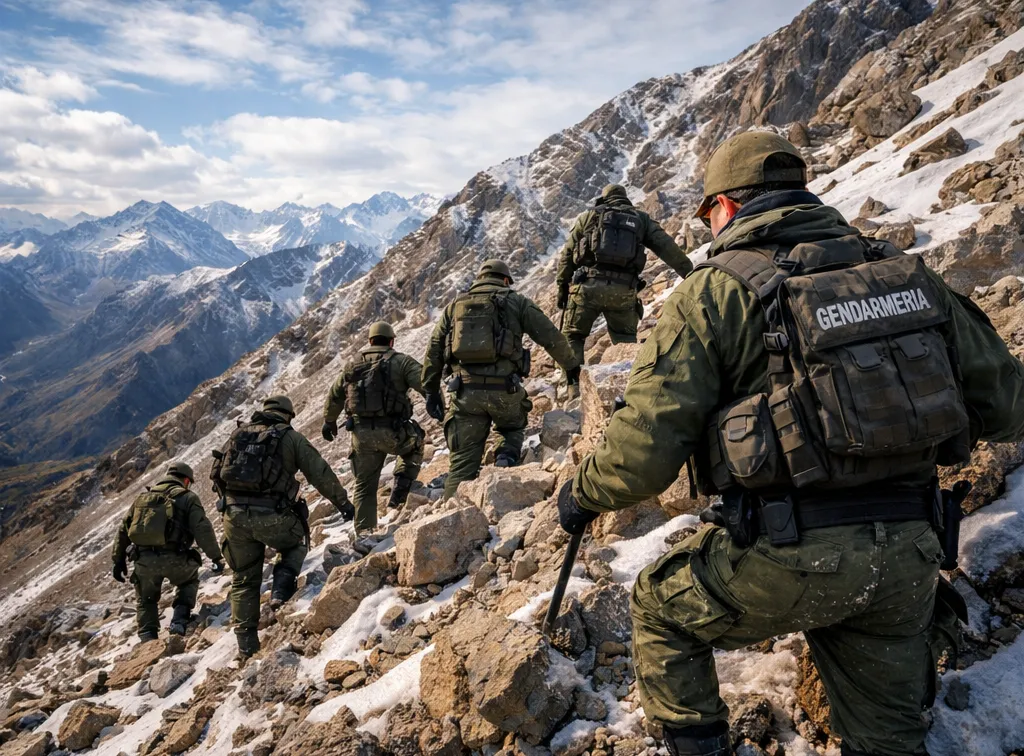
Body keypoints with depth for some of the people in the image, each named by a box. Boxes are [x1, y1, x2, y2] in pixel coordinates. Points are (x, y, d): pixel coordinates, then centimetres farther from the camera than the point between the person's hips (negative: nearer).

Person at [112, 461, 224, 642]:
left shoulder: (143, 496, 20)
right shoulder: (188, 498, 6)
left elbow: (123, 530, 22)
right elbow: (203, 530, -5)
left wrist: (119, 560, 29)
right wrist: (216, 557, -1)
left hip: (143, 560, 3)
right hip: (174, 559, -3)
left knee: (145, 601, 26)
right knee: (189, 581, 29)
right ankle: (179, 622, 13)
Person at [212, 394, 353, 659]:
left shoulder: (239, 433, 16)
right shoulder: (292, 438, 5)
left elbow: (218, 473, 21)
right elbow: (321, 474, 4)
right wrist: (343, 502, 15)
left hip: (234, 515, 4)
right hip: (272, 516, -3)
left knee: (244, 580, 18)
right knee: (296, 544, 29)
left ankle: (246, 642, 21)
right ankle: (281, 591, 7)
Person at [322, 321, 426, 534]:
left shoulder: (354, 366, 16)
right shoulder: (401, 362, 2)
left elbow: (334, 397, 25)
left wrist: (329, 422, 39)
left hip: (361, 434, 3)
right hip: (392, 432, -3)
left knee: (365, 486, 16)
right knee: (414, 448, 29)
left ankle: (364, 532, 16)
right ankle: (399, 492, 14)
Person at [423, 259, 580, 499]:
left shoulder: (455, 306, 18)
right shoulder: (516, 302, 9)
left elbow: (433, 352, 16)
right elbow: (551, 338, 7)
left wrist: (431, 392, 21)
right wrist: (571, 366, 22)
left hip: (465, 391, 2)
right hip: (504, 389, -1)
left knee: (463, 461, 8)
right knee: (513, 429, 28)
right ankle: (506, 459, -1)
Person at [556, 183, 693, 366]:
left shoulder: (589, 216, 15)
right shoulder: (641, 219, 16)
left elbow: (567, 254, 12)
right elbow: (668, 249, 8)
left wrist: (562, 287, 18)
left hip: (588, 285, -1)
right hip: (623, 290, 1)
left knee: (572, 336, 10)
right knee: (626, 340, 19)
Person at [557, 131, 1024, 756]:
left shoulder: (714, 292, -8)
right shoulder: (906, 271, 7)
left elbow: (646, 452, -13)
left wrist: (583, 495, 7)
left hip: (787, 558, -5)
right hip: (908, 553, 5)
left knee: (660, 606, 24)